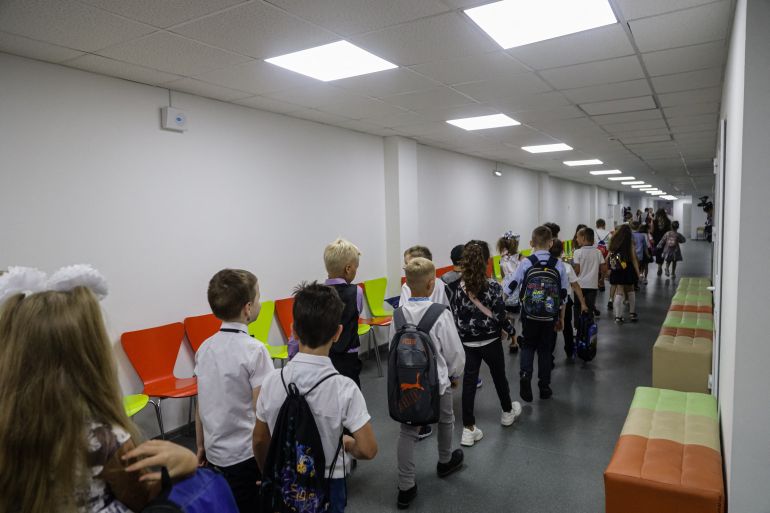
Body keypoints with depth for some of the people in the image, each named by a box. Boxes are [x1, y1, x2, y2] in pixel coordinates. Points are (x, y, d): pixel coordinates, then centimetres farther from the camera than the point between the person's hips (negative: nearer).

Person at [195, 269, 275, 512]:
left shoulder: (205, 347, -1)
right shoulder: (254, 350, -20)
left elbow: (201, 405, 6)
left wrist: (201, 446, 17)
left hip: (214, 453, 6)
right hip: (247, 456, -6)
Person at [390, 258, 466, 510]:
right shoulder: (440, 314, -23)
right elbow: (455, 351, -14)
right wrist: (455, 375, 5)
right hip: (436, 381, -2)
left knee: (407, 432, 12)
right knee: (445, 420, 26)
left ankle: (406, 488, 14)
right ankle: (445, 462, 50)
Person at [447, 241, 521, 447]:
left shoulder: (458, 287, -8)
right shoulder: (493, 286, -16)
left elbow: (455, 316, -5)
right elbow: (500, 315, -13)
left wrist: (463, 333, 10)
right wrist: (511, 330, 6)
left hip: (467, 343, 2)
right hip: (490, 341, -1)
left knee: (469, 382, 5)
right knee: (499, 376, 21)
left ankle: (468, 429, 7)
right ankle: (507, 412, 45)